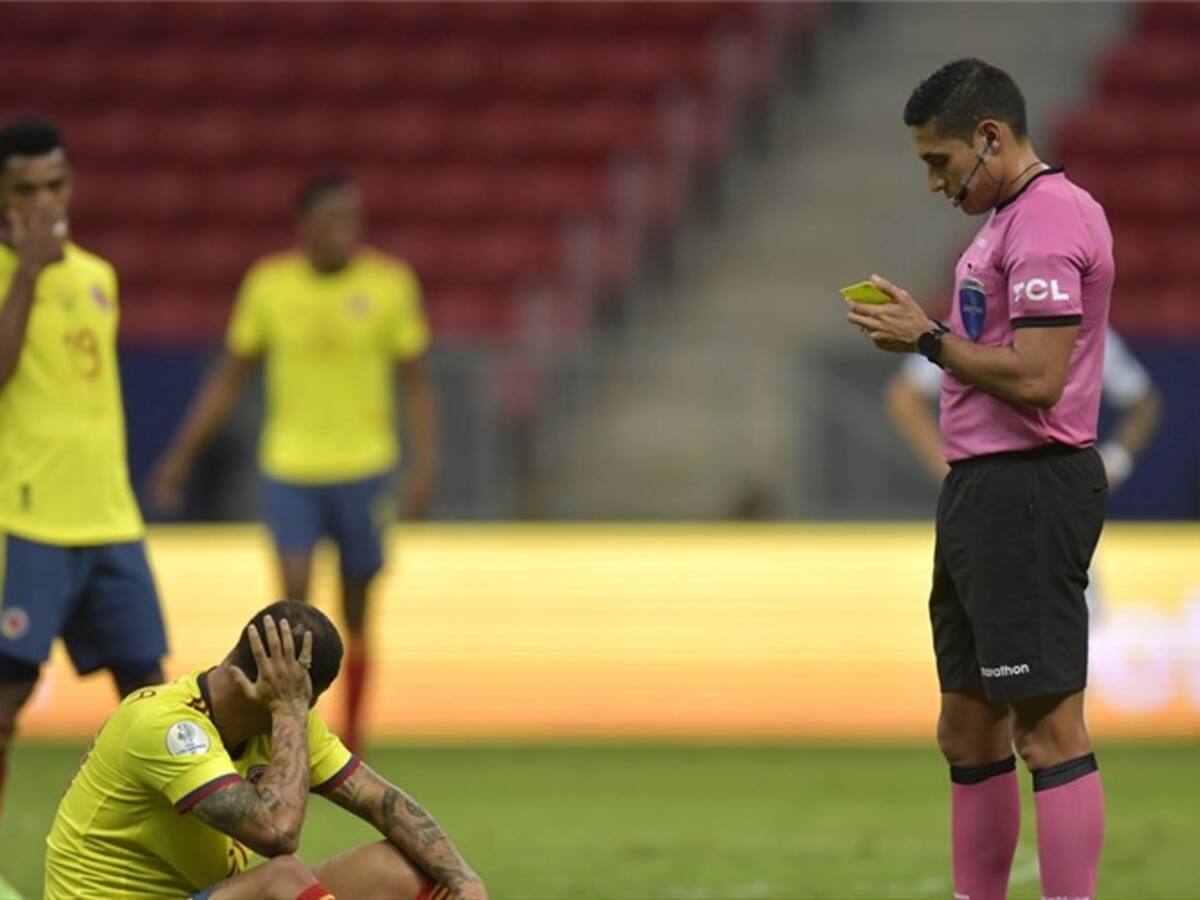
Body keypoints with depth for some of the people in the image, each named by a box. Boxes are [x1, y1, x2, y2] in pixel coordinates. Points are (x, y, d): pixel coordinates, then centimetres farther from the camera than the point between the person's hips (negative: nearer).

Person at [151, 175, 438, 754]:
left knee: (356, 615, 7)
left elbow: (416, 385, 3)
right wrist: (181, 455, 7)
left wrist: (424, 465, -7)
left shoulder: (390, 284, -4)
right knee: (294, 594, -14)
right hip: (289, 467, 0)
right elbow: (228, 378, 8)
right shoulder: (269, 283, -1)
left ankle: (352, 735, 22)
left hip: (364, 468, 0)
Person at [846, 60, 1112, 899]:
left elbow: (1035, 379, -22)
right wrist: (925, 333, 11)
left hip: (1028, 493, -11)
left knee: (1047, 723, -11)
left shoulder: (1049, 221, -15)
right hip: (984, 485, 11)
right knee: (968, 729, 13)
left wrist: (932, 339, -13)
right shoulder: (1011, 217, 18)